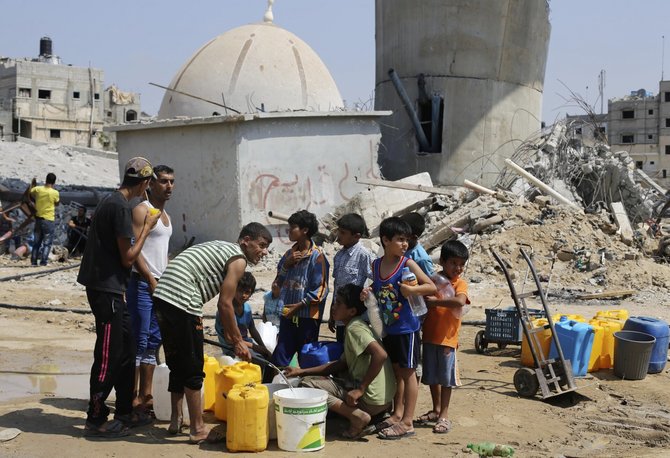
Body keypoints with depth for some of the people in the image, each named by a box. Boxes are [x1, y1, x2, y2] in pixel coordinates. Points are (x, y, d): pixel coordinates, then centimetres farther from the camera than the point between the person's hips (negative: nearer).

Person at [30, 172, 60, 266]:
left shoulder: (37, 189, -4)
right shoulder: (55, 193, -13)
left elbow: (30, 193, 14)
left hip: (38, 218, 4)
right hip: (49, 220, -4)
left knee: (37, 242, 15)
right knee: (47, 243, 3)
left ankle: (33, 261, 14)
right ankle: (43, 261, -4)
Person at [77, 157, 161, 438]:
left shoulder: (112, 202, 13)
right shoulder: (121, 207, -17)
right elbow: (128, 257, -15)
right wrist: (147, 228, -6)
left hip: (109, 289, 10)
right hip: (106, 289, -10)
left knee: (126, 350, 16)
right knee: (108, 355, -2)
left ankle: (125, 412, 25)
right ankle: (96, 420, 7)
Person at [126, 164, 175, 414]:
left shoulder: (165, 214, 19)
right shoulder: (142, 210, -8)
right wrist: (151, 280, -18)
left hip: (160, 285, 9)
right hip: (142, 283, -9)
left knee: (153, 343, 11)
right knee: (139, 342, -6)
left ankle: (146, 396, 17)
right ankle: (132, 398, -1)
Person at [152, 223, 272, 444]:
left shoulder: (221, 248, 25)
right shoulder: (238, 259, -2)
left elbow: (221, 302, 29)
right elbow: (224, 305, -7)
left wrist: (229, 335, 32)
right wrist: (238, 341, 3)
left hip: (162, 297, 9)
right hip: (182, 302, -9)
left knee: (177, 364, 21)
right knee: (193, 369, 1)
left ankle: (176, 420, 32)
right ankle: (198, 430, 9)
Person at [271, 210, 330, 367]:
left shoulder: (317, 256, -10)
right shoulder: (289, 254, 10)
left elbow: (320, 289, -11)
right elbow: (278, 282, 12)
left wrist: (299, 305, -15)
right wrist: (286, 265, -4)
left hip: (307, 315, -6)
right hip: (287, 314, 6)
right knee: (279, 358, 6)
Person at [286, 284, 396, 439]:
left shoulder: (355, 327, -13)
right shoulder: (354, 326, 17)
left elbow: (380, 354, -28)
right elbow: (342, 364, 20)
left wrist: (360, 389, -23)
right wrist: (302, 372, 15)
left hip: (371, 399, -10)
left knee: (307, 385, -9)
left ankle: (357, 417, -13)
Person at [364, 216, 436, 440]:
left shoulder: (407, 264, -10)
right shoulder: (376, 265, 5)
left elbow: (432, 287, -11)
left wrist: (412, 289, -27)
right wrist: (368, 293, -2)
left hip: (407, 328, -5)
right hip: (388, 327, 6)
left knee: (407, 372, 1)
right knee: (396, 371, 16)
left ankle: (407, 422, 6)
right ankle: (397, 414, 28)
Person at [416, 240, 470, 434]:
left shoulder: (460, 283, -4)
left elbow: (460, 301, -23)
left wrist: (435, 301, -23)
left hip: (447, 338, -3)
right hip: (429, 335, 4)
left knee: (446, 377, 1)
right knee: (432, 376, 14)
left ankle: (444, 415, 10)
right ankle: (436, 410, 29)